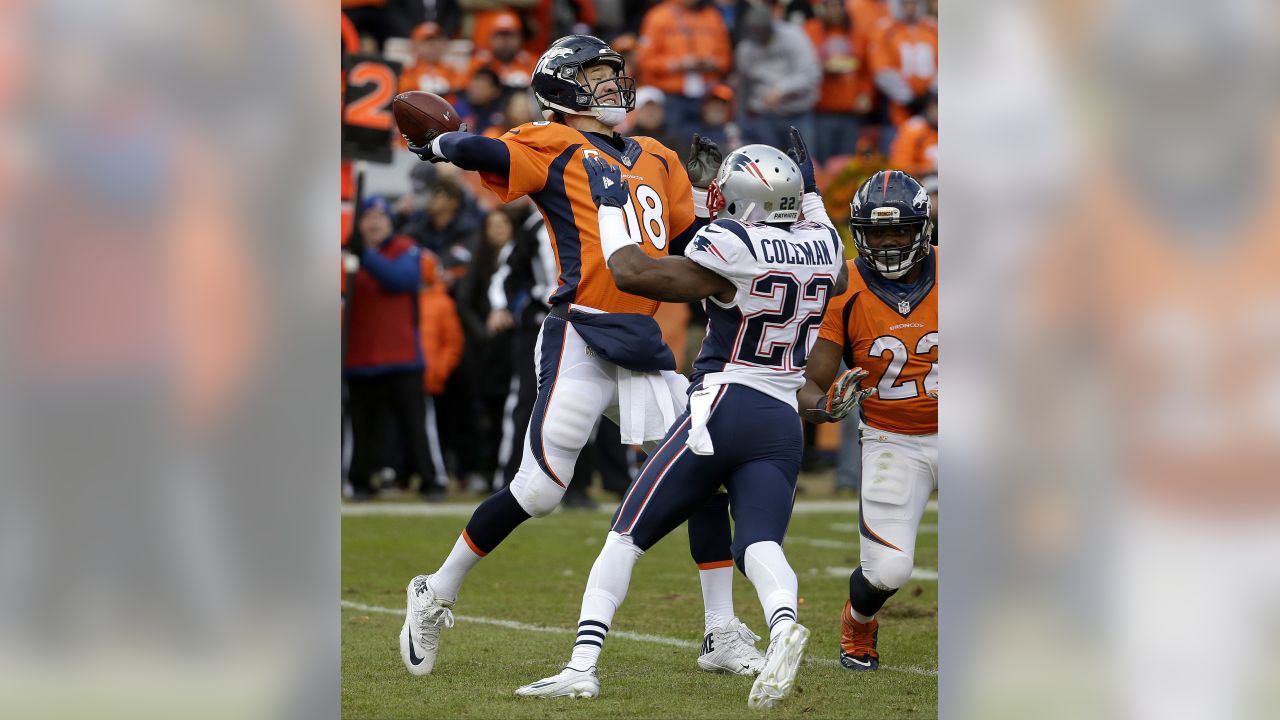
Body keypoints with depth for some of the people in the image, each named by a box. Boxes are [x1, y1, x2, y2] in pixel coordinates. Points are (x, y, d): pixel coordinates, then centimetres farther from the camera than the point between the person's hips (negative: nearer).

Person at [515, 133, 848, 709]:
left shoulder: (733, 250, -12)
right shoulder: (821, 245, 7)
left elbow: (632, 274, -9)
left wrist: (609, 205, 4)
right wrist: (812, 194, 36)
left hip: (723, 408, -5)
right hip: (785, 425, 5)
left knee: (627, 536, 4)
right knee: (759, 544, -8)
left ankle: (582, 666, -1)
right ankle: (783, 624, -42)